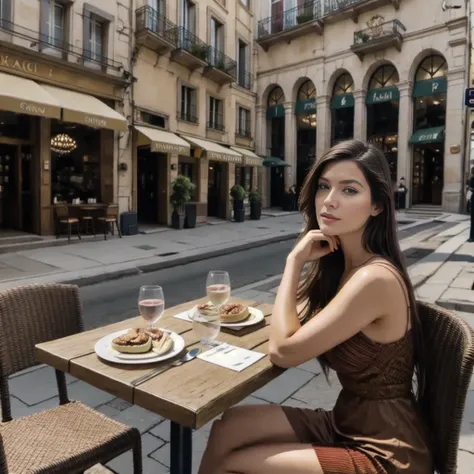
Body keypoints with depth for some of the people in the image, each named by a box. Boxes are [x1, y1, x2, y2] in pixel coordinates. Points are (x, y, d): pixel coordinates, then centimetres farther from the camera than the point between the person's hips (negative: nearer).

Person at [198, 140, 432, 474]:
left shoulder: (375, 278, -27)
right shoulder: (344, 265, 1)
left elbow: (283, 350, -22)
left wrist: (295, 261, -17)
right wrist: (305, 260, -3)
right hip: (347, 424, 7)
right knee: (228, 428, -1)